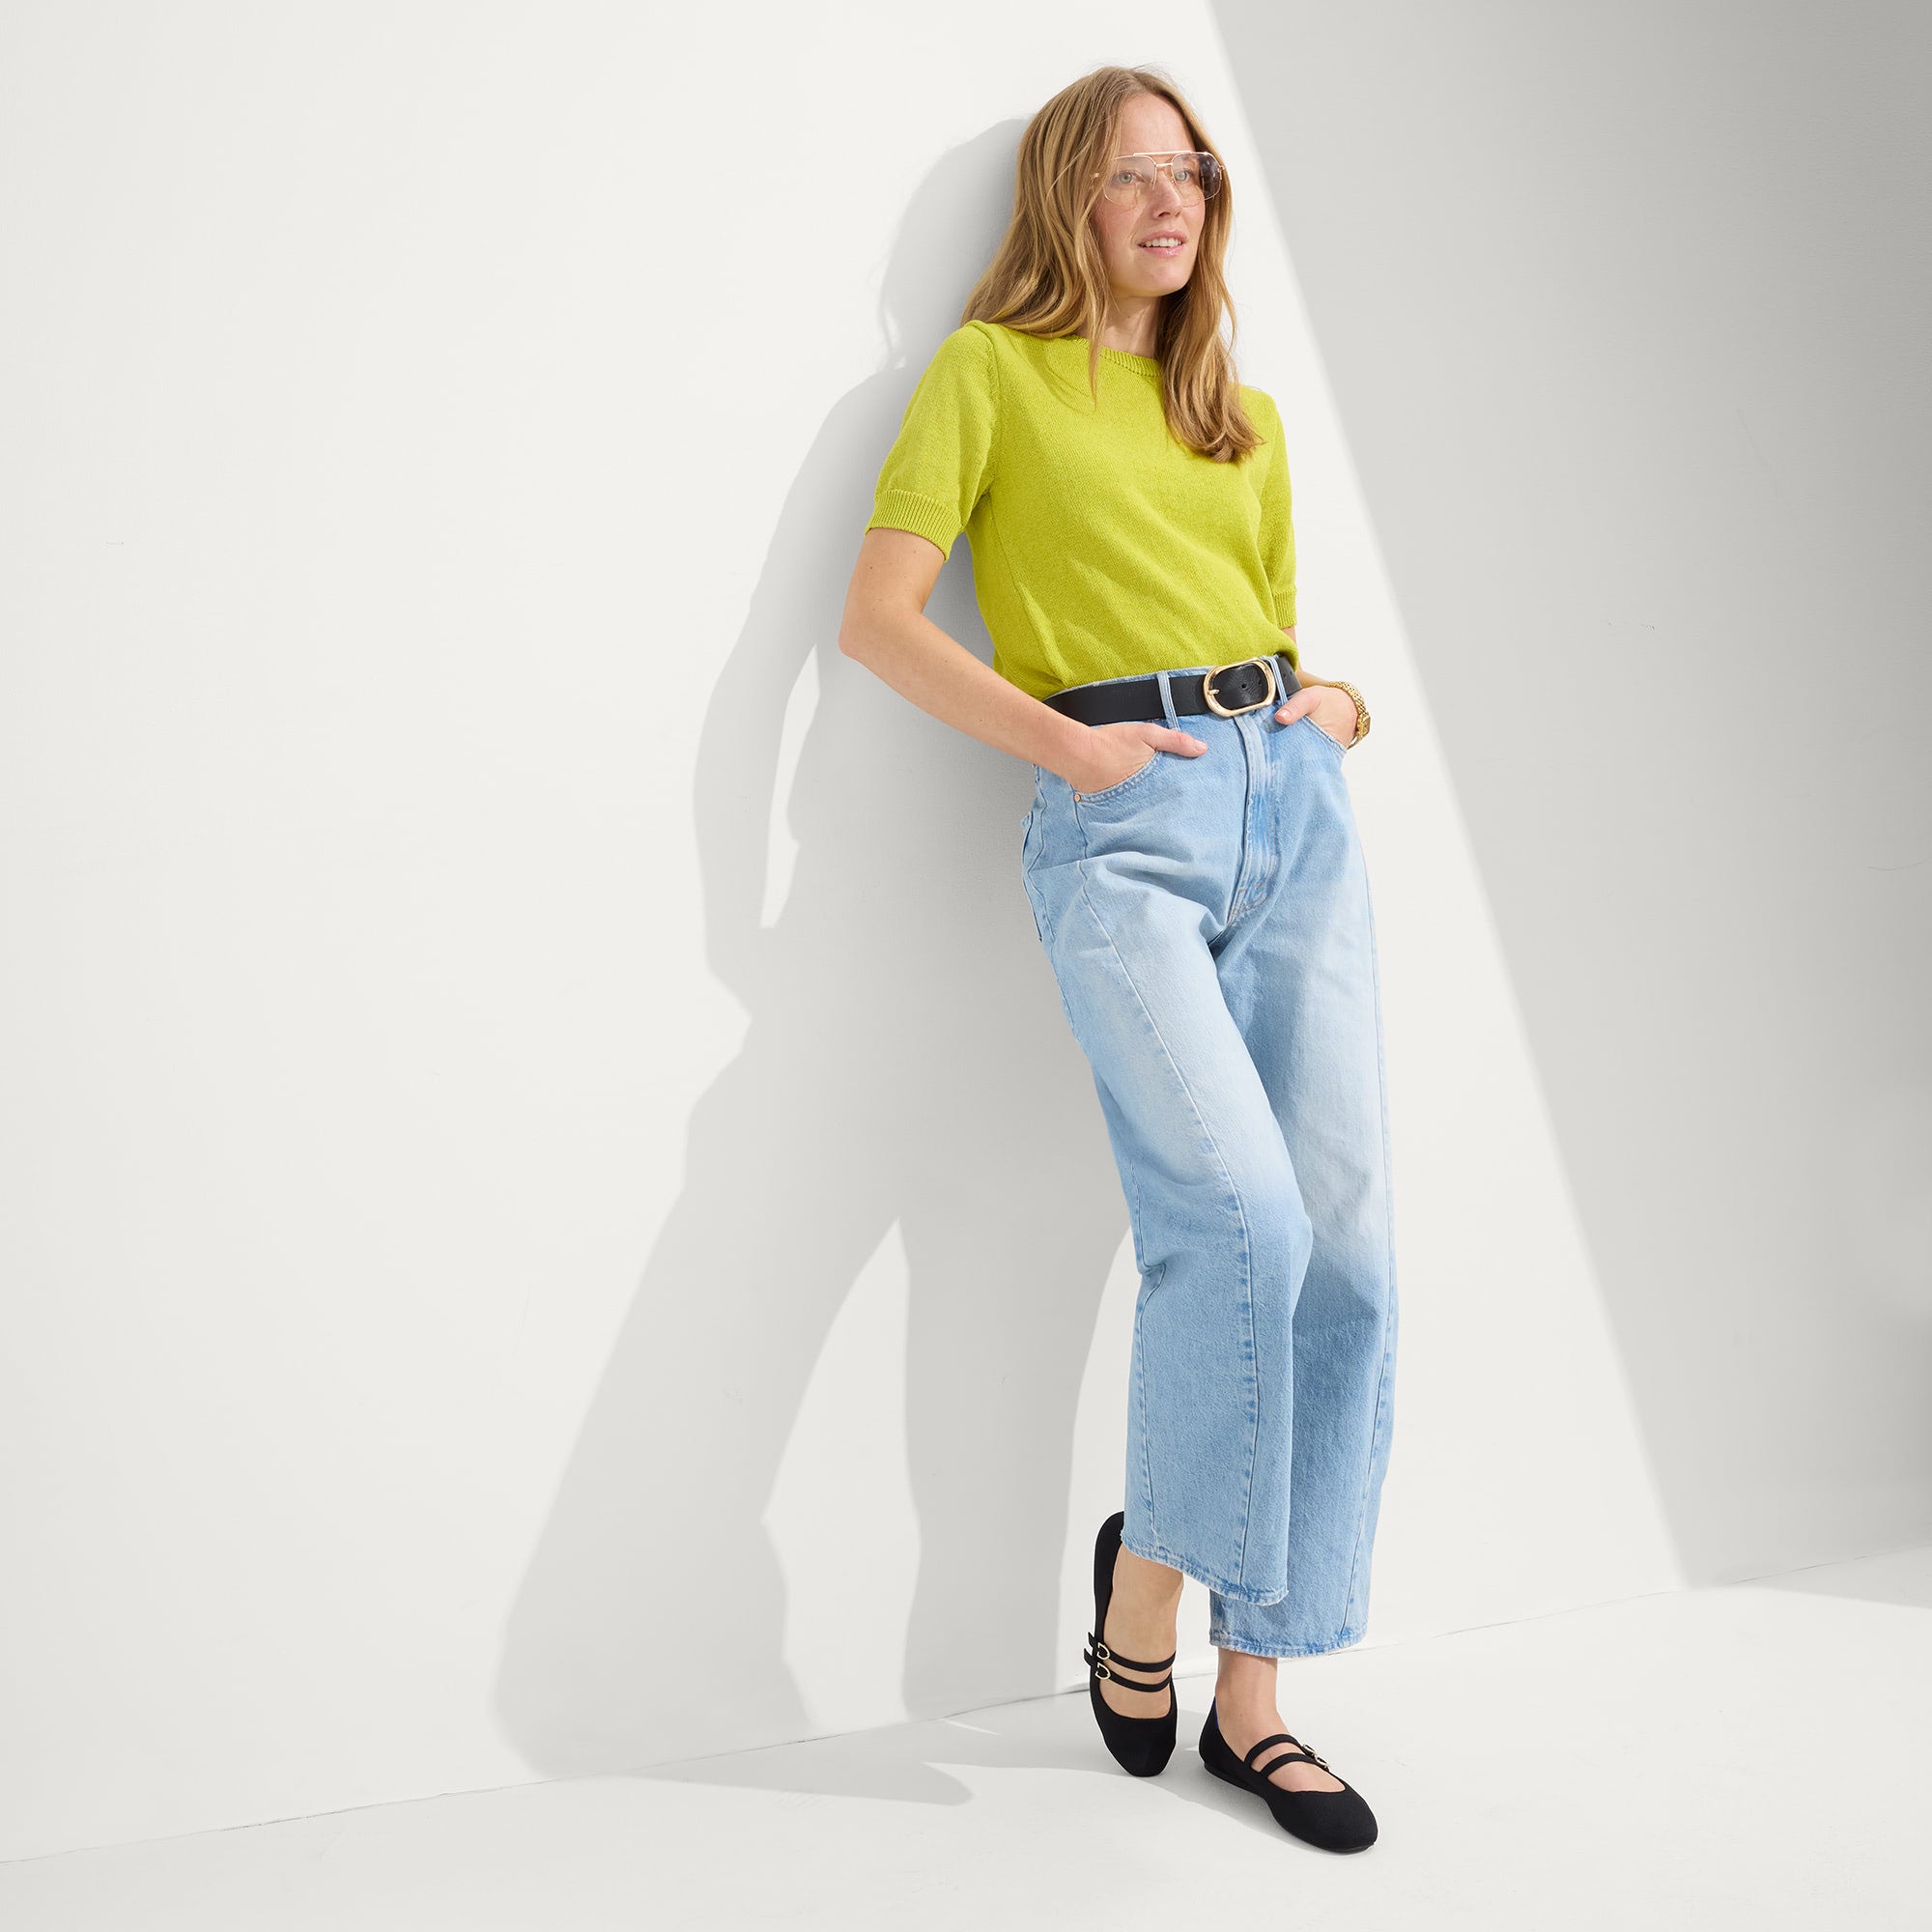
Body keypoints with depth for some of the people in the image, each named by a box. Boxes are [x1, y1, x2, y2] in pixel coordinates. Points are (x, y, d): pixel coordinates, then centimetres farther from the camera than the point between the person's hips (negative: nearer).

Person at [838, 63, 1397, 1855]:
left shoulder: (1247, 418, 24)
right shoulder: (992, 369, 9)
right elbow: (876, 615, -1)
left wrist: (1334, 704, 6)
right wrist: (1062, 741, -10)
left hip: (1293, 802, 6)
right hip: (1122, 826, -5)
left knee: (1345, 1257, -4)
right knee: (1240, 1216, -24)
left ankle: (1254, 1692, 8)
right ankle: (1146, 1569, 4)